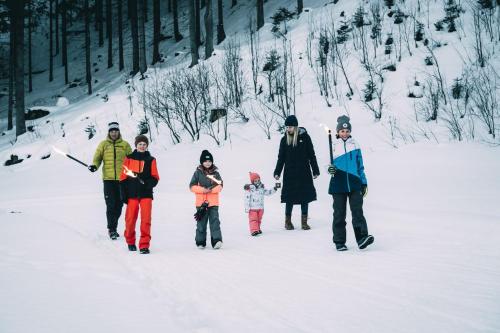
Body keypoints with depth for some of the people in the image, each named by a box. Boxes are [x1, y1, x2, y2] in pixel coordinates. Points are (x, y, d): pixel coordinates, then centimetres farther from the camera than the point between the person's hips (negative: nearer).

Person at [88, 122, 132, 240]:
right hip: (108, 178, -1)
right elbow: (97, 157, 6)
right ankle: (112, 229, -3)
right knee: (111, 205, -8)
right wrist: (94, 165, -13)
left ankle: (113, 227, 19)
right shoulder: (103, 144, 8)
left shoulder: (125, 145, 9)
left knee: (118, 205, 6)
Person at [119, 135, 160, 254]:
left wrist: (148, 183, -14)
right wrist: (124, 195, 0)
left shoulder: (151, 160, 8)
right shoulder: (129, 159, 6)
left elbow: (155, 178, 8)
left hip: (146, 194, 0)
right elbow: (123, 178, 6)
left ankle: (144, 245, -5)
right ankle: (130, 242, 25)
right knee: (130, 219, 3)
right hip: (132, 194, 0)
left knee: (146, 220, -9)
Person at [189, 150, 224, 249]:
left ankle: (217, 240, -17)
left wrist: (212, 190, -15)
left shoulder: (215, 173, 8)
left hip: (213, 202, 0)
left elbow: (220, 186, 3)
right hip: (201, 202, 0)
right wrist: (202, 190, -14)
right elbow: (192, 186, 0)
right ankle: (200, 242, 15)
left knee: (214, 221, -10)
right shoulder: (198, 173, 4)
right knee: (201, 223, 6)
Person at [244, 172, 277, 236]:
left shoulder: (262, 187, 6)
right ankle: (254, 230, -15)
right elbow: (247, 199, -12)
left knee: (259, 219, 15)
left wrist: (274, 190, 2)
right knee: (253, 219, -9)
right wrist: (247, 208, -14)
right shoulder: (249, 188, -12)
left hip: (260, 207, 6)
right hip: (252, 208, -6)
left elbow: (267, 192, 17)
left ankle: (257, 229, 28)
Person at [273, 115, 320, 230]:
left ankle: (304, 222, 11)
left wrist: (315, 171, 2)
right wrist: (277, 172, 2)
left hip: (304, 173, -1)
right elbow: (281, 158, 8)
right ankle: (288, 221, 13)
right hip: (290, 174, 1)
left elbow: (311, 155, 3)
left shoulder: (304, 137, -2)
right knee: (289, 199, 1)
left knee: (305, 197, 2)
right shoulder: (284, 139, 3)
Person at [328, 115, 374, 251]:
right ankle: (339, 242, 10)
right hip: (339, 185, 0)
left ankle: (362, 238, -17)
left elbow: (360, 166, 15)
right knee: (339, 214, 3)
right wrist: (330, 169, -14)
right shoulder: (333, 147, 6)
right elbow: (330, 164, 10)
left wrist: (364, 183, 12)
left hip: (354, 184, 0)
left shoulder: (355, 146, 10)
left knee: (357, 211, -11)